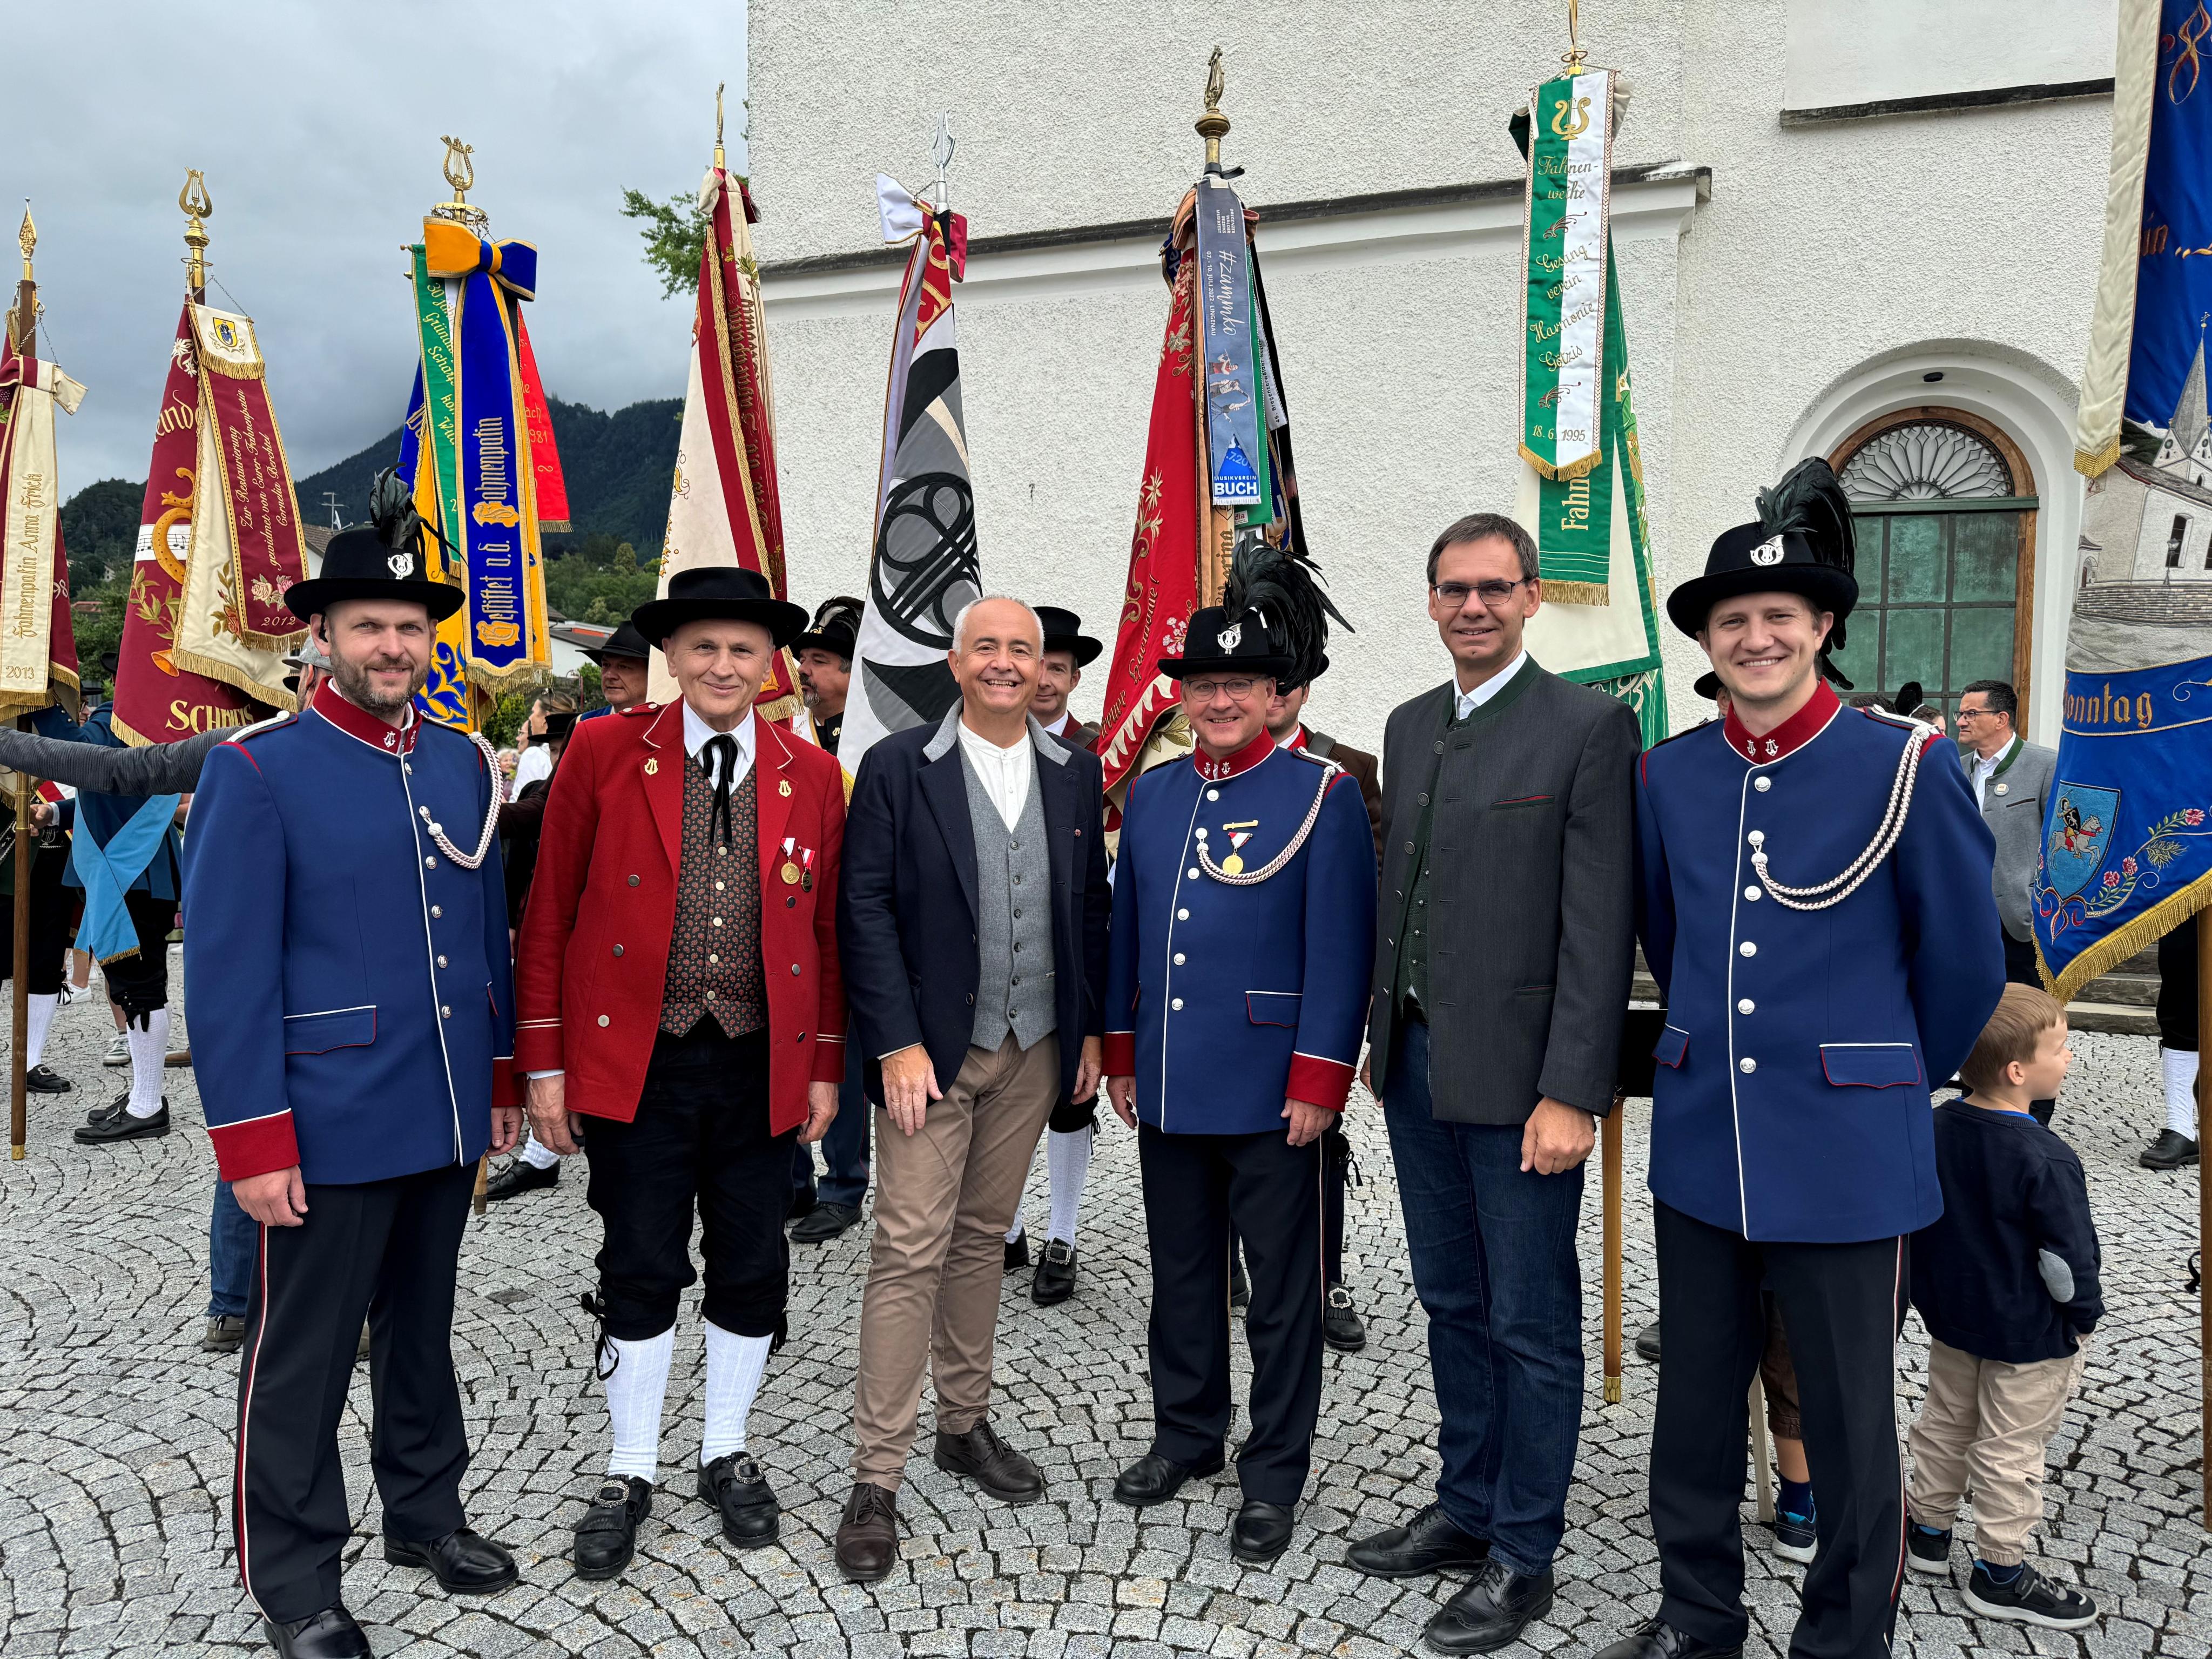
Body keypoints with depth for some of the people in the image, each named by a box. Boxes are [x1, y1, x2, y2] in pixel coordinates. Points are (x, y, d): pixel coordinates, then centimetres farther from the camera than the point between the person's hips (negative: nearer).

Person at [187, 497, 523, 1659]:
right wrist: (252, 1139, -15)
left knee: (422, 1328, 20)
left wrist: (502, 1076, 11)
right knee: (302, 1356, 9)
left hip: (447, 1117, 5)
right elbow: (225, 971, -12)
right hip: (329, 1124, -5)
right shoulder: (257, 772, -10)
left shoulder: (463, 764, 6)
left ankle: (425, 1510, 38)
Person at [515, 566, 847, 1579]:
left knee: (752, 1268, 12)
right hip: (635, 1060, -2)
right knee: (640, 1270, 8)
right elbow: (549, 914, -1)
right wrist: (544, 1063, -3)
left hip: (762, 1067, 2)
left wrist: (825, 1068, 6)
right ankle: (629, 1474, 29)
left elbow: (828, 929, 7)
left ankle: (728, 1454, 34)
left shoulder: (811, 775, 3)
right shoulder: (603, 753, -3)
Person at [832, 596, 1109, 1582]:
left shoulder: (1074, 773, 7)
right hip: (932, 1048, -4)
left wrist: (1090, 1028, 6)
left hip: (1034, 1049, 4)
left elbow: (1091, 905, 11)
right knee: (909, 1253, -3)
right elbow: (865, 909, -8)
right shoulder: (898, 767, -6)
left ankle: (965, 1425, 31)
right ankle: (876, 1481, 7)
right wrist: (897, 1043, -14)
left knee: (982, 1239, 16)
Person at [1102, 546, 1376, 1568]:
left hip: (1271, 1093, -5)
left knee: (1282, 1288, 8)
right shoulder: (1150, 796, 8)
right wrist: (1121, 1055, 12)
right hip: (1169, 1089, 5)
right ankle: (1186, 1435, 37)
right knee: (1180, 1273, 18)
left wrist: (1319, 1082, -14)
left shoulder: (1322, 794, -7)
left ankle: (1275, 1475, 24)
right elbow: (1127, 934, 13)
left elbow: (1340, 948, -11)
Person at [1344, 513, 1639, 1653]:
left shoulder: (1590, 726, -9)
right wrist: (1379, 1035, 14)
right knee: (1452, 1303, 19)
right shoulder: (1408, 726, 11)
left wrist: (1571, 1093, -17)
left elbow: (1601, 926, -14)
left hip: (1517, 1073, -6)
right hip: (1417, 1060, 7)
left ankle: (1521, 1558, 23)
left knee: (1531, 1323, 7)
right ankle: (1465, 1508, 36)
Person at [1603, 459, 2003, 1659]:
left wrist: (1897, 1078, 10)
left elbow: (1964, 963, 0)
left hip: (1845, 1157, -4)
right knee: (1694, 1403, 16)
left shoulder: (1904, 765, -9)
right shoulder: (1667, 775, 3)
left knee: (1848, 1421, 10)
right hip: (1699, 1147, 4)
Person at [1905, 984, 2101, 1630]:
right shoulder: (2046, 1162, -27)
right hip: (2029, 1335, -6)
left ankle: (1928, 1530, 35)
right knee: (2010, 1449, 8)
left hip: (1951, 1316, 6)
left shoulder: (1934, 1128, -6)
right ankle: (2001, 1573, 22)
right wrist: (2083, 1318, -3)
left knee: (1945, 1424, 21)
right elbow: (2068, 1258, -21)